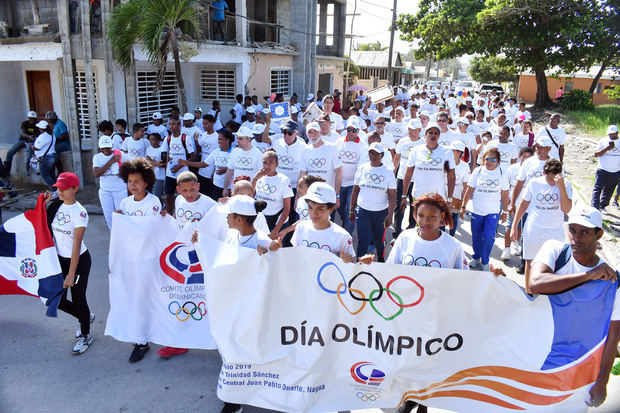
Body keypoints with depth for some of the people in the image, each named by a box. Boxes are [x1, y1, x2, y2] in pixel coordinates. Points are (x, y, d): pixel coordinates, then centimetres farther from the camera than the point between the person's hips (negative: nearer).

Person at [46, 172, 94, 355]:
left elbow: (76, 245, -21)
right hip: (60, 259, 7)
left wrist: (71, 275, -21)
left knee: (78, 298, 4)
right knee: (57, 300, 11)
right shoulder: (55, 205, 0)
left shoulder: (79, 213, -20)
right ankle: (86, 317, 39)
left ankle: (85, 335, 29)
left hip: (79, 260, -7)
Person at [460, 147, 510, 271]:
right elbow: (469, 190, 2)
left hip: (493, 212, -1)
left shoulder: (502, 174, 1)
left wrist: (505, 211, 9)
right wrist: (463, 206, 1)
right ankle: (476, 257, 33)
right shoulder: (477, 171, 0)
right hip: (476, 210, 1)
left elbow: (504, 195, 6)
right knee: (476, 237, 10)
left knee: (488, 236, -11)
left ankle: (485, 261, 9)